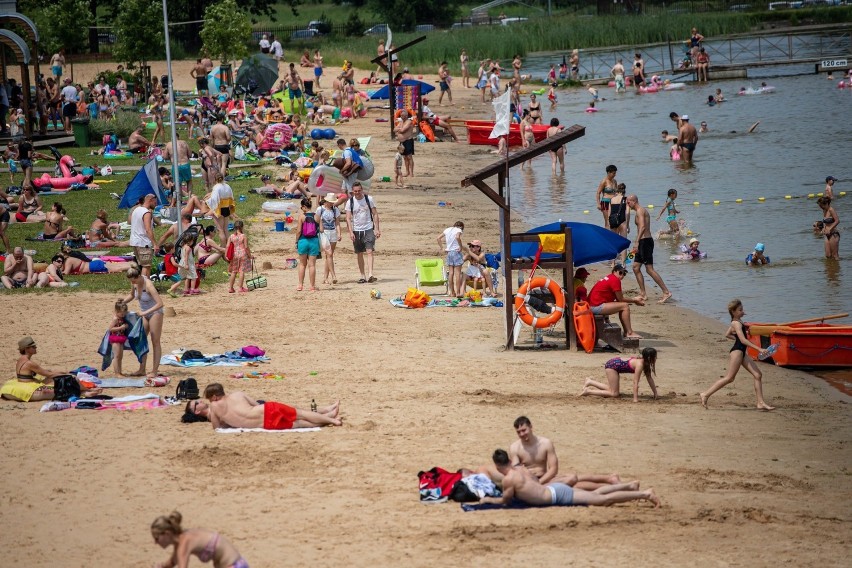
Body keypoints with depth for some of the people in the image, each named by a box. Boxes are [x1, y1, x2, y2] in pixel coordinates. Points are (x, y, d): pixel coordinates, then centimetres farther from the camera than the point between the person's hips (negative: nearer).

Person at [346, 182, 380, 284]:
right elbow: (348, 218, -1)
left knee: (369, 251, -14)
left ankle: (370, 275, -22)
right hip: (356, 230, 2)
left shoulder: (369, 199, -1)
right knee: (359, 254, 7)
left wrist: (377, 229, -4)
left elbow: (375, 214, 3)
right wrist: (351, 232, -12)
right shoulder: (350, 202, 0)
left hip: (368, 229, -2)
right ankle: (362, 276, 14)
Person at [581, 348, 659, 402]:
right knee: (614, 394, -7)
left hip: (615, 363, 9)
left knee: (612, 389, 21)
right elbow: (635, 382, -28)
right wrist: (635, 399, -28)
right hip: (612, 365, -9)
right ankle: (588, 391, -4)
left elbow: (650, 379, 10)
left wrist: (655, 393, 9)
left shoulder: (645, 363, 1)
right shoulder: (640, 364, -26)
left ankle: (590, 382, 27)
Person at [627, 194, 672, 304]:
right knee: (636, 267, 12)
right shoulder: (642, 210, 20)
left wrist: (637, 241, -32)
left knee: (649, 269, -11)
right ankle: (643, 294, 13)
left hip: (645, 241, -11)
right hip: (644, 242, 11)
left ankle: (666, 292, -12)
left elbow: (642, 227, -26)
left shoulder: (640, 211, -12)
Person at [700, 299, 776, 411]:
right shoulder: (736, 324, -16)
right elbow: (743, 340, -26)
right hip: (737, 351, -10)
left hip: (742, 352, 10)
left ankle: (761, 403, 3)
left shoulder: (736, 322, 14)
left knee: (758, 375, 4)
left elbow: (727, 335, 26)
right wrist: (759, 349, -28)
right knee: (729, 378, -7)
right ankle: (706, 394, 1)